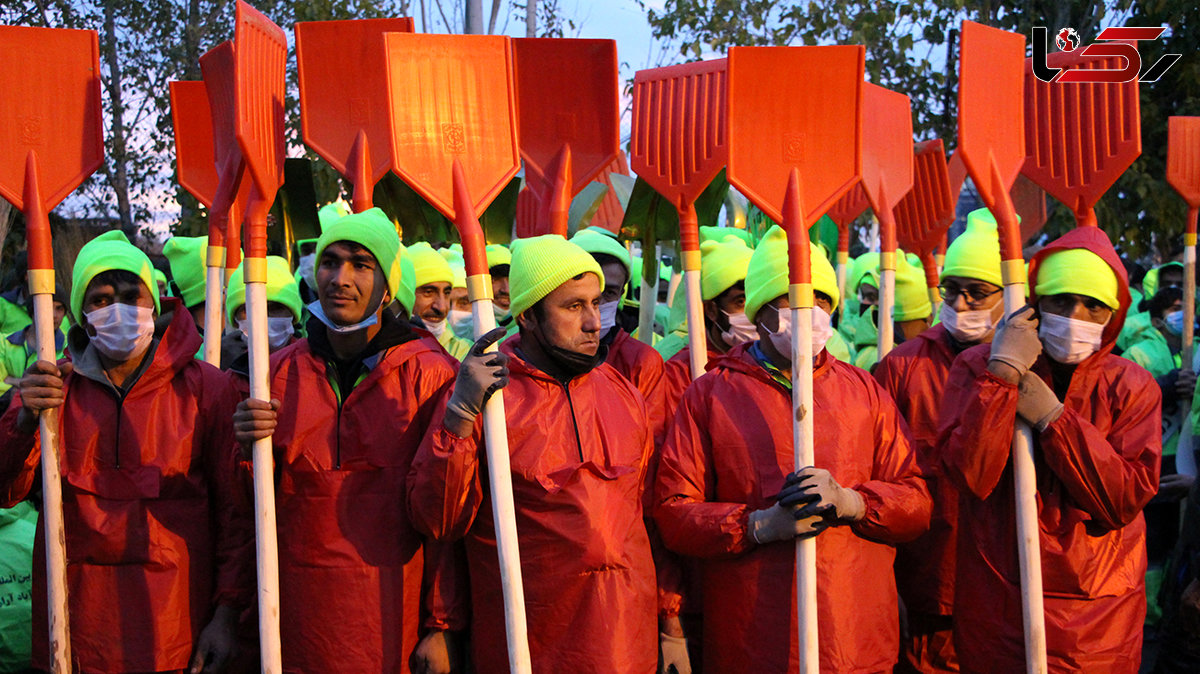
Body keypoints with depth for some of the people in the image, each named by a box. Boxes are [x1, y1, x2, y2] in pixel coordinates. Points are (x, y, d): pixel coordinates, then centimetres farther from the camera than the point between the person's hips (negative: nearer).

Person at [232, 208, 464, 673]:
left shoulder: (426, 372, -5)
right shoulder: (281, 371, 6)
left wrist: (441, 626, -9)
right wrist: (251, 448, -10)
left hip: (394, 610, -3)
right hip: (302, 612, 3)